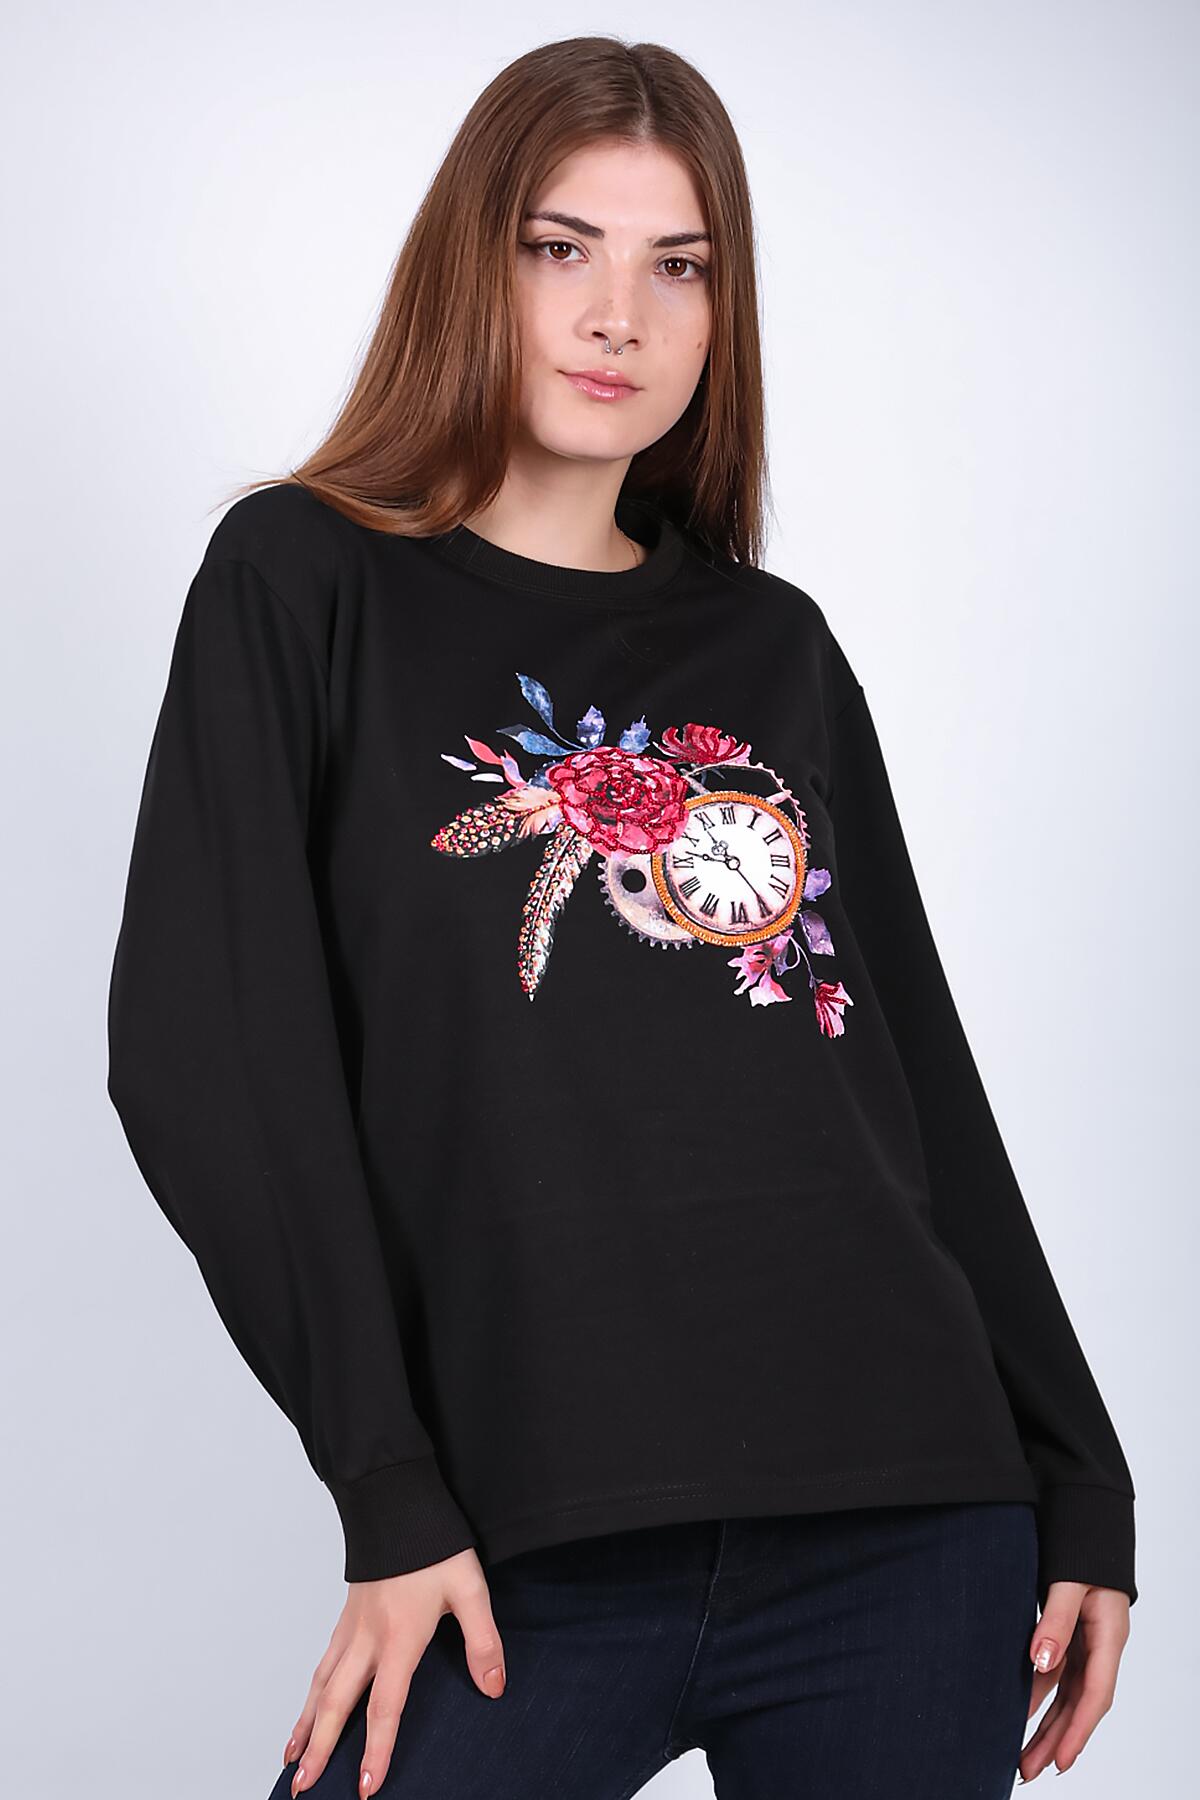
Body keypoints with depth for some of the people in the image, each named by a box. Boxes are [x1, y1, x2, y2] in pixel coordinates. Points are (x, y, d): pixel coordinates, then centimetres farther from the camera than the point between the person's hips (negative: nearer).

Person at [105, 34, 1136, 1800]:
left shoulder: (778, 648, 16)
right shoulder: (306, 584, 5)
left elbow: (917, 1074, 16)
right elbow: (207, 1049, -5)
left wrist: (1080, 1484, 12)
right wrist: (390, 1489, -12)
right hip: (545, 1552, -3)